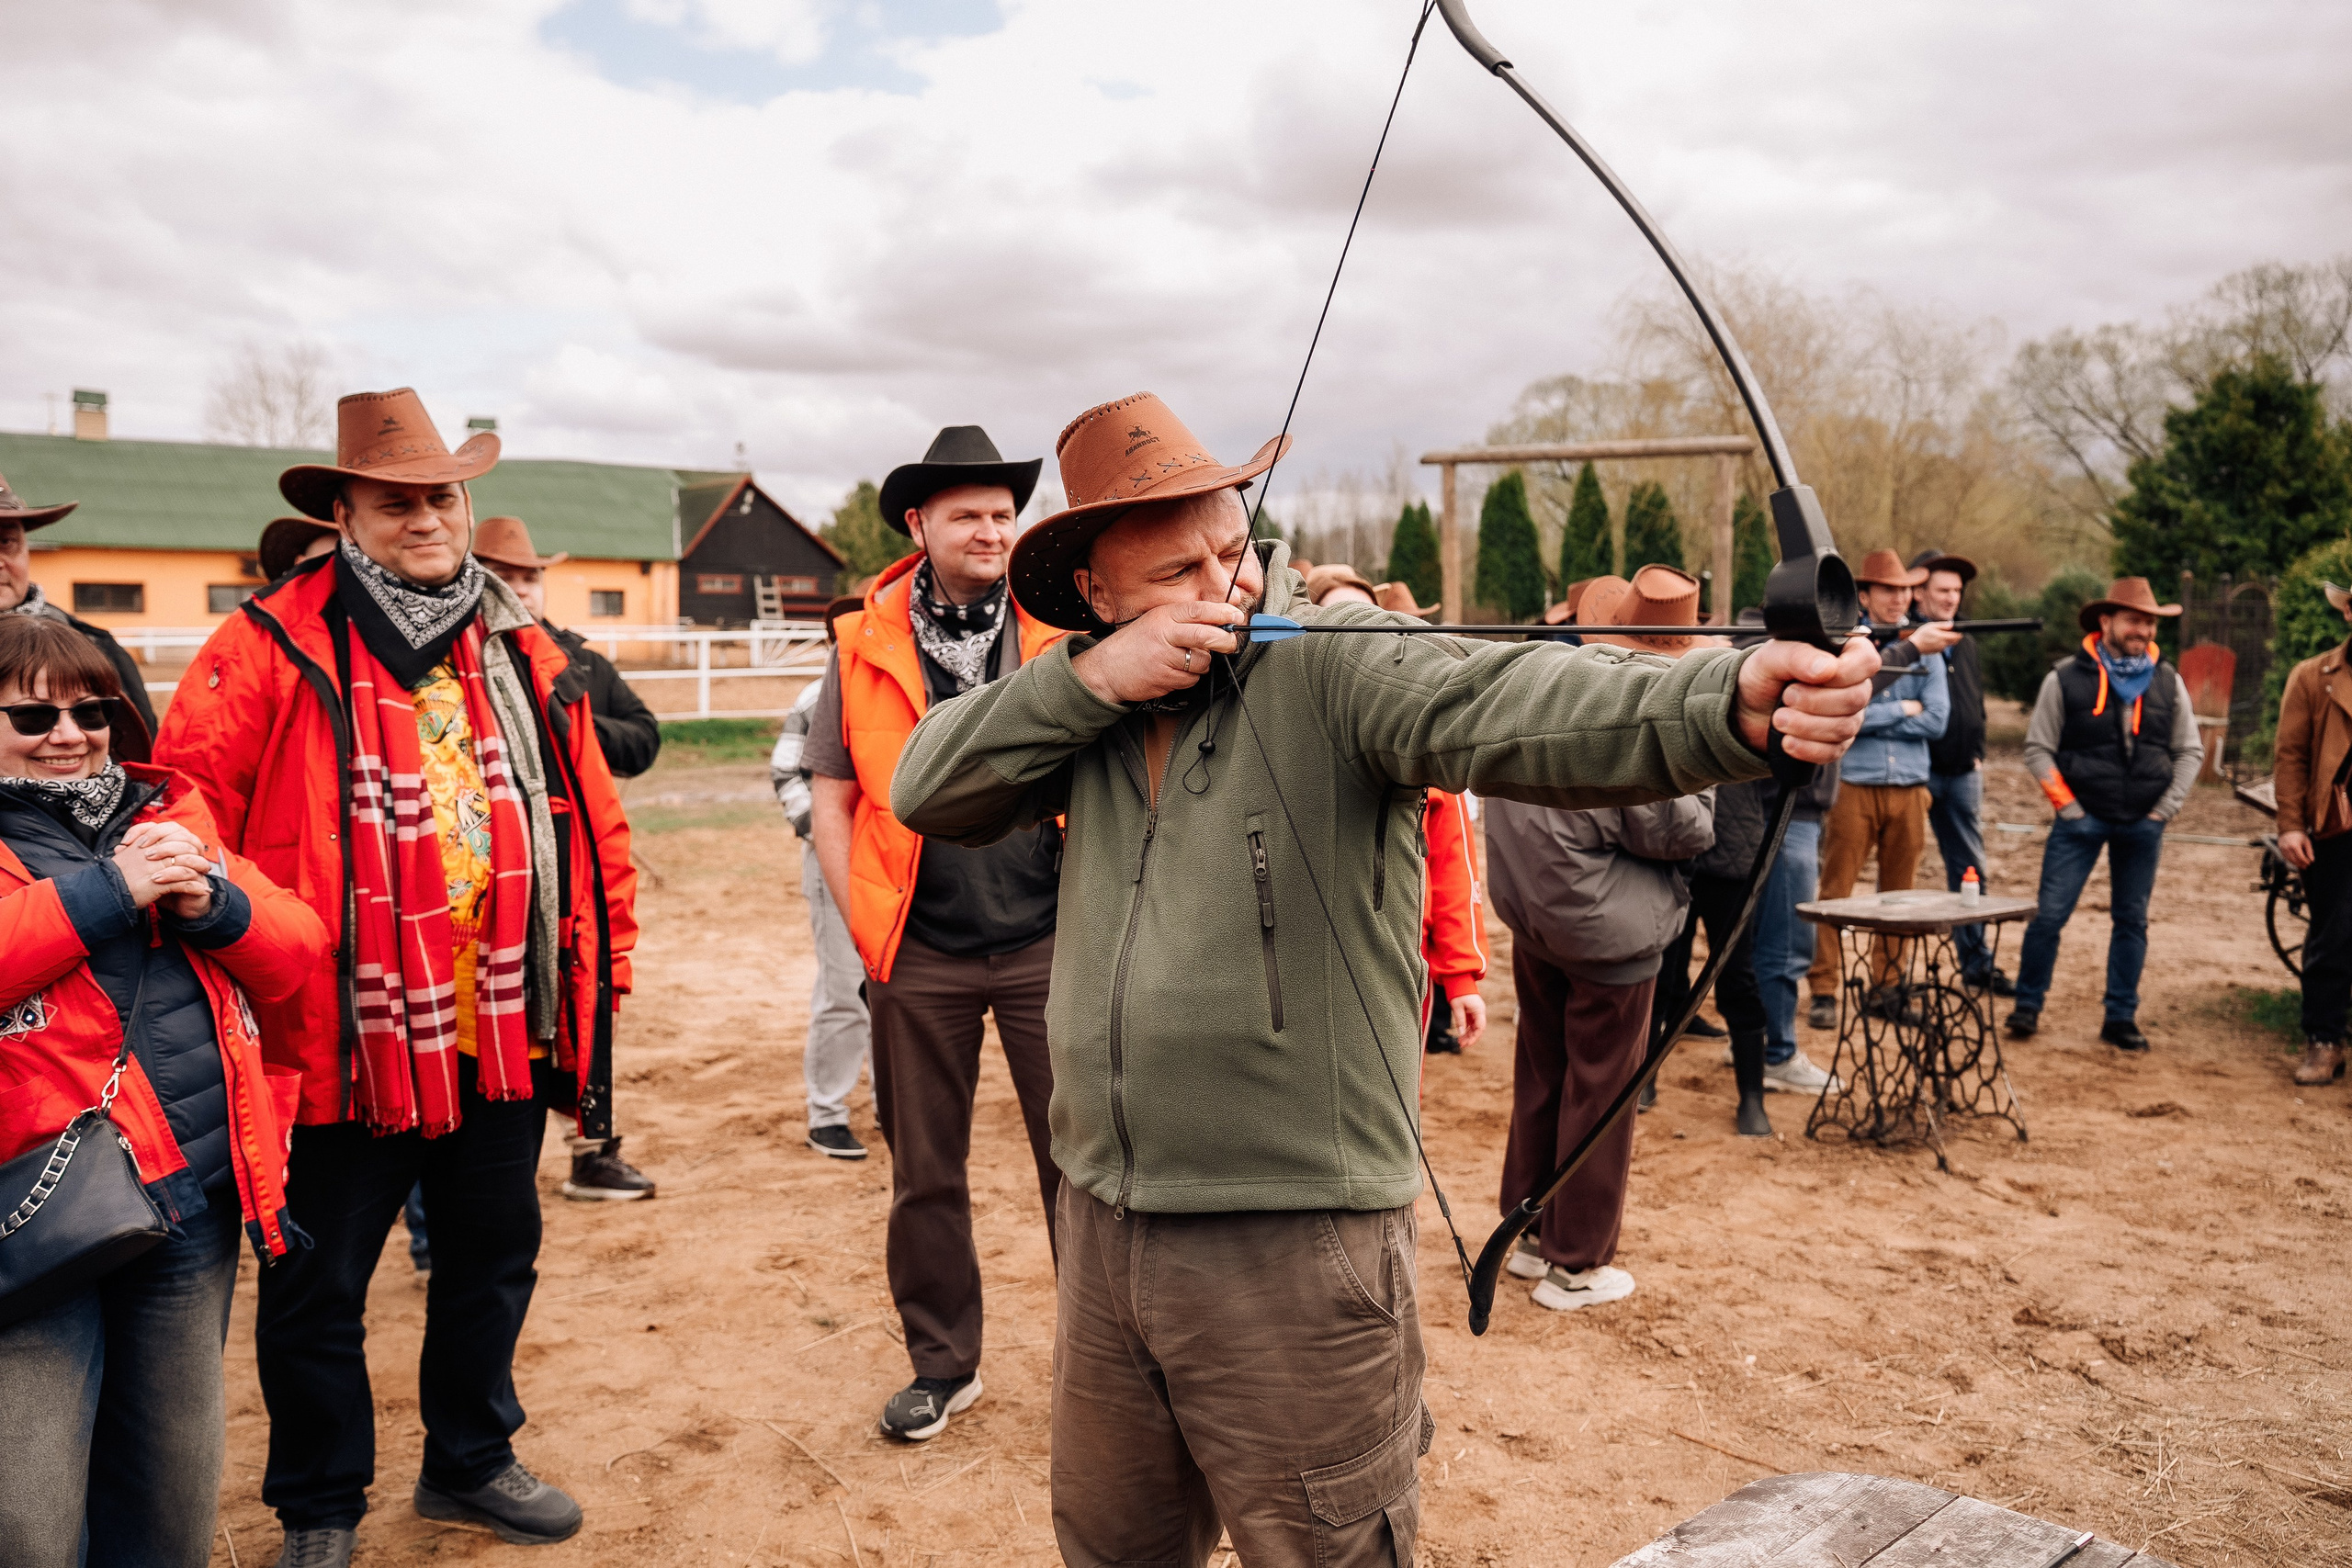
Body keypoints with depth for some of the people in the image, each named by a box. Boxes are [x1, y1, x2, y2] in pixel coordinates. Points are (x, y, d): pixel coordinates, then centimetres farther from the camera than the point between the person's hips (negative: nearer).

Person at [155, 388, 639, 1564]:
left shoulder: (521, 652, 8)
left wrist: (602, 966, 10)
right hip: (337, 1045, -4)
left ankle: (471, 1463, 41)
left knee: (494, 1257, 19)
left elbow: (593, 820, 11)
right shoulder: (271, 648, -7)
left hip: (502, 1033, 5)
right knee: (317, 1289, 11)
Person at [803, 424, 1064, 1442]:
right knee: (925, 1175, 12)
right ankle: (942, 1366, 29)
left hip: (1047, 941, -1)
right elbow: (832, 799, 6)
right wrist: (864, 927, 0)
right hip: (919, 955, 1)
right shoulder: (864, 646, 3)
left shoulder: (1062, 630, 1)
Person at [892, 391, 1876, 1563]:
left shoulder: (1332, 664, -13)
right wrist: (1087, 680, -15)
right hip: (1104, 1227, 6)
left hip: (1294, 1242, -5)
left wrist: (1732, 700, -48)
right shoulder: (1085, 701, 6)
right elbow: (927, 793, -1)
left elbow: (1510, 701, -30)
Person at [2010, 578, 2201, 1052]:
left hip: (2142, 825, 3)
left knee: (2132, 921, 8)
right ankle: (2028, 1007, 8)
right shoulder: (2066, 680, -4)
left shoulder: (2168, 682, 5)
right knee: (2049, 914, -6)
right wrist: (2067, 804, -8)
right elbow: (2038, 748, -1)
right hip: (2082, 819, -3)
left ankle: (2121, 1018, 17)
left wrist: (2164, 809, 2)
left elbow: (2190, 751, 11)